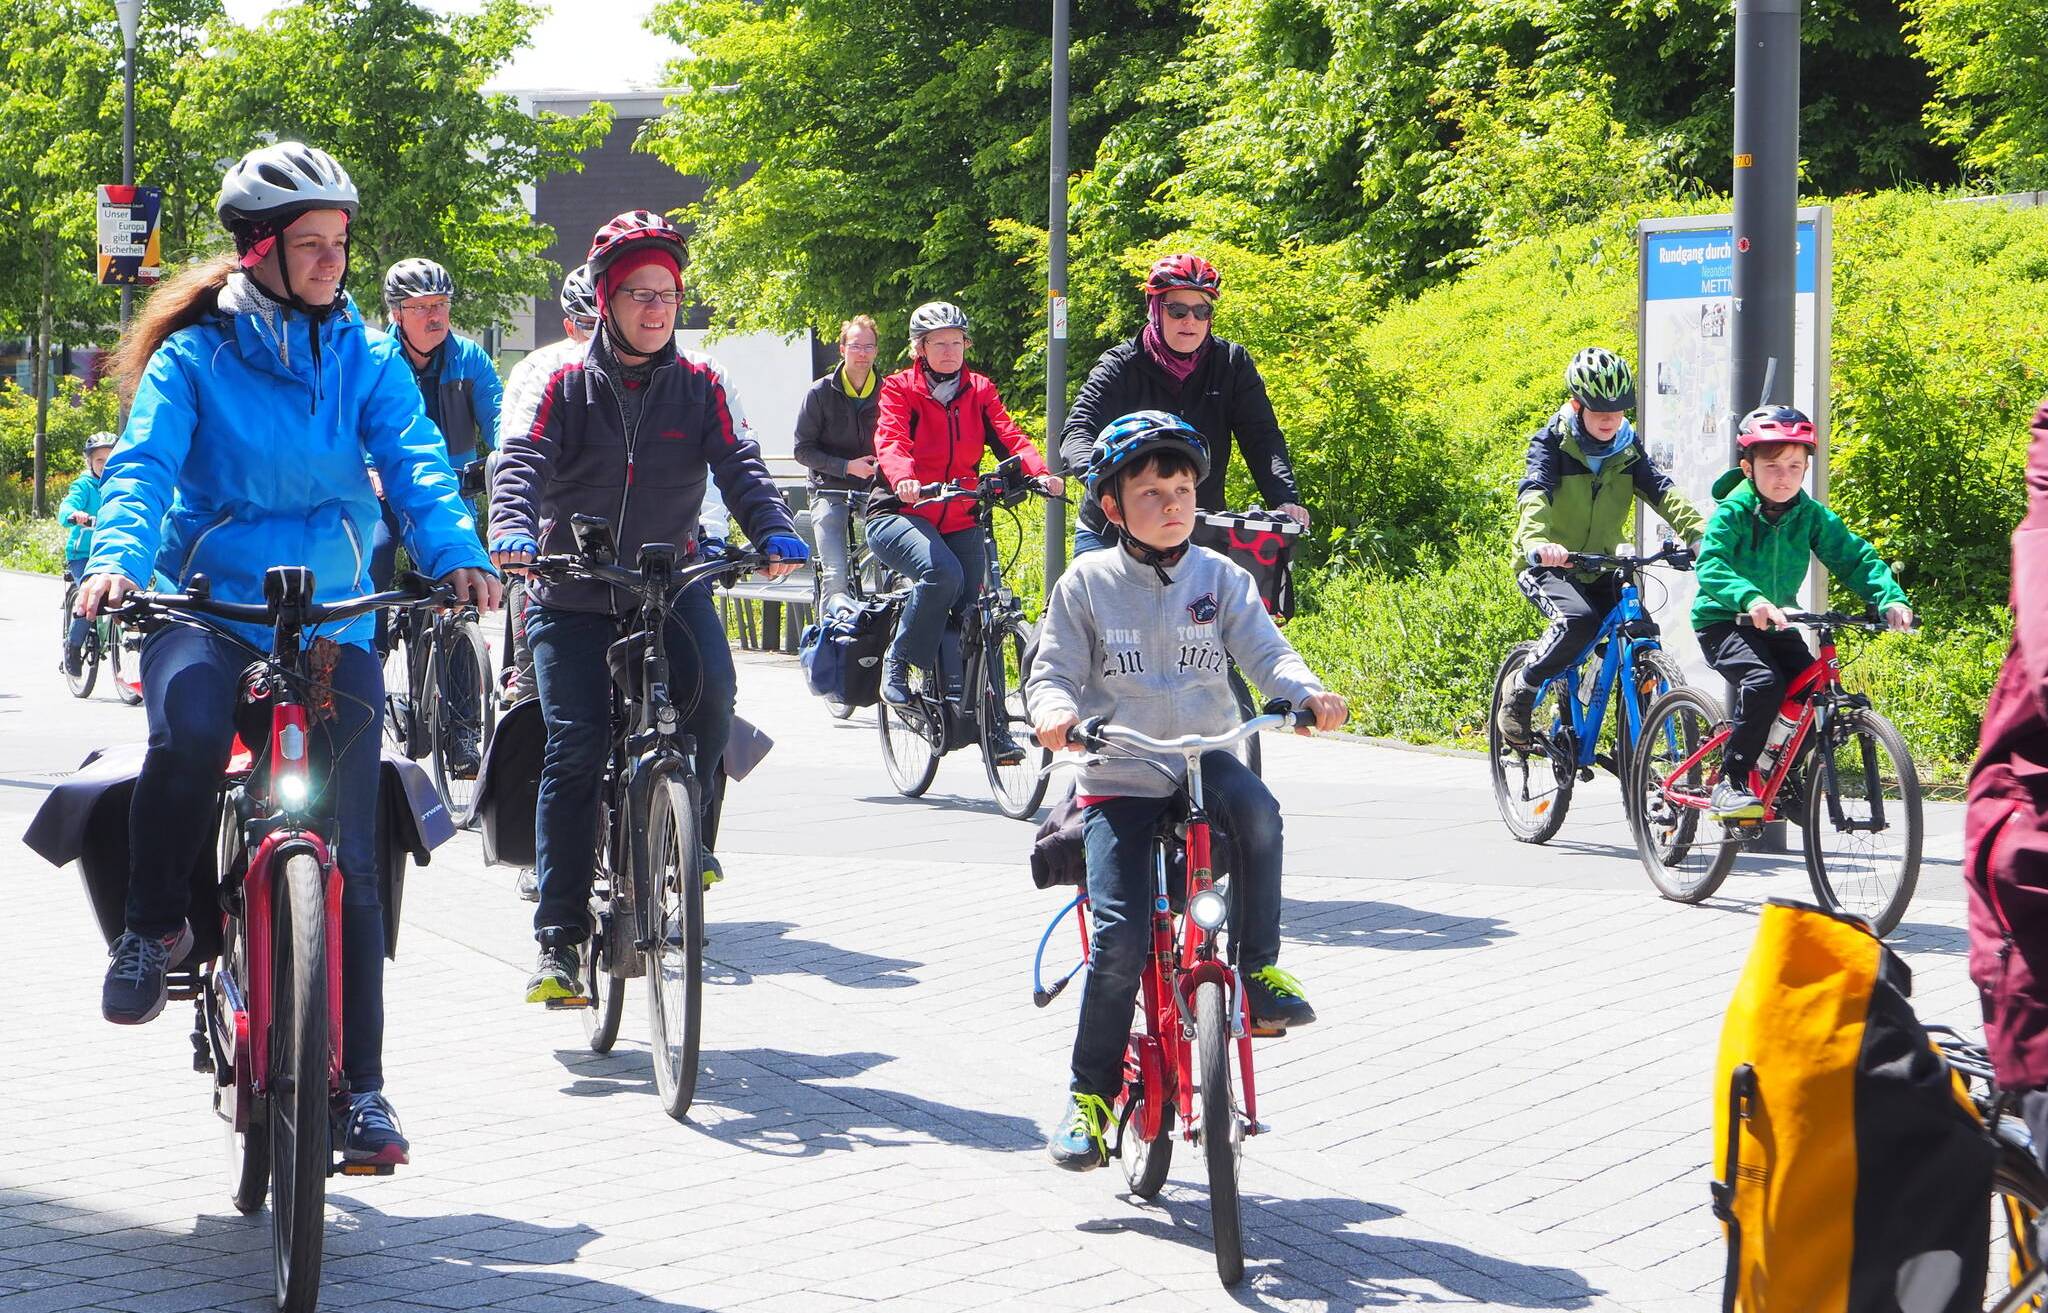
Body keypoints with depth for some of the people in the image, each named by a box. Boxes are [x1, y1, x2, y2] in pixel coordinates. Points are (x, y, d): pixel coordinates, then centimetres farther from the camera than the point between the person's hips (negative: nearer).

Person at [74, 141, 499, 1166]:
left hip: (333, 622, 2)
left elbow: (415, 461, -5)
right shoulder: (193, 355, 1)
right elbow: (145, 464, -11)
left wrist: (456, 552, -26)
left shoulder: (363, 361, 8)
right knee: (188, 735, -35)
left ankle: (358, 1086, 7)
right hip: (207, 609, -2)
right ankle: (153, 921, -8)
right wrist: (117, 555, -32)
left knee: (349, 857, -2)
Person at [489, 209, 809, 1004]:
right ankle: (559, 937, -8)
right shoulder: (567, 384, 1)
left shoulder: (699, 386, 5)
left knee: (710, 686, -28)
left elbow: (737, 463, -5)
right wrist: (511, 530, -32)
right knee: (574, 751, -12)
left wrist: (772, 530, -26)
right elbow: (525, 459, -11)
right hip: (572, 594, -1)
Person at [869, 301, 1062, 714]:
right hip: (901, 514, -4)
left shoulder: (979, 390, 9)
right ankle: (897, 661, -14)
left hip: (959, 521, 4)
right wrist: (903, 480, -41)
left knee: (971, 613, -2)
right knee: (942, 573, -33)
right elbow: (891, 441, -18)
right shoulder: (900, 388, -1)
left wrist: (1041, 473, -26)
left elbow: (1009, 436, -5)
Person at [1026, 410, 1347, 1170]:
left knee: (1256, 810, -35)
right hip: (1119, 782, -1)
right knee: (1120, 936, -15)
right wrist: (1054, 711, -23)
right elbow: (1053, 670, 1)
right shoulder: (1086, 585, 1)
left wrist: (1307, 692, -23)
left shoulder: (1219, 578, 5)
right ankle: (1091, 1090, 3)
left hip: (1204, 762, 1)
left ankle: (1259, 967, -15)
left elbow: (1264, 650, -2)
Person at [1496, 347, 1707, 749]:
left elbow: (1662, 491, -13)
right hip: (1549, 566, -5)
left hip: (1601, 569, 5)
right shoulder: (1552, 443, -13)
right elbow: (1535, 494, -30)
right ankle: (1520, 691, -12)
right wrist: (1537, 542, -52)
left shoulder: (1627, 447, 1)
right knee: (1578, 620, -34)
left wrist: (1699, 534, -32)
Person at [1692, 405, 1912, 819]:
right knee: (1763, 683, -30)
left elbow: (1854, 558, -6)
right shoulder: (1733, 511, -15)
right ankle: (1730, 783, -19)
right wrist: (1750, 599, -49)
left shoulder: (1812, 516, -1)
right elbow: (1711, 565, -30)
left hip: (1778, 625, 6)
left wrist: (1890, 597, -25)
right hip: (1724, 620, -6)